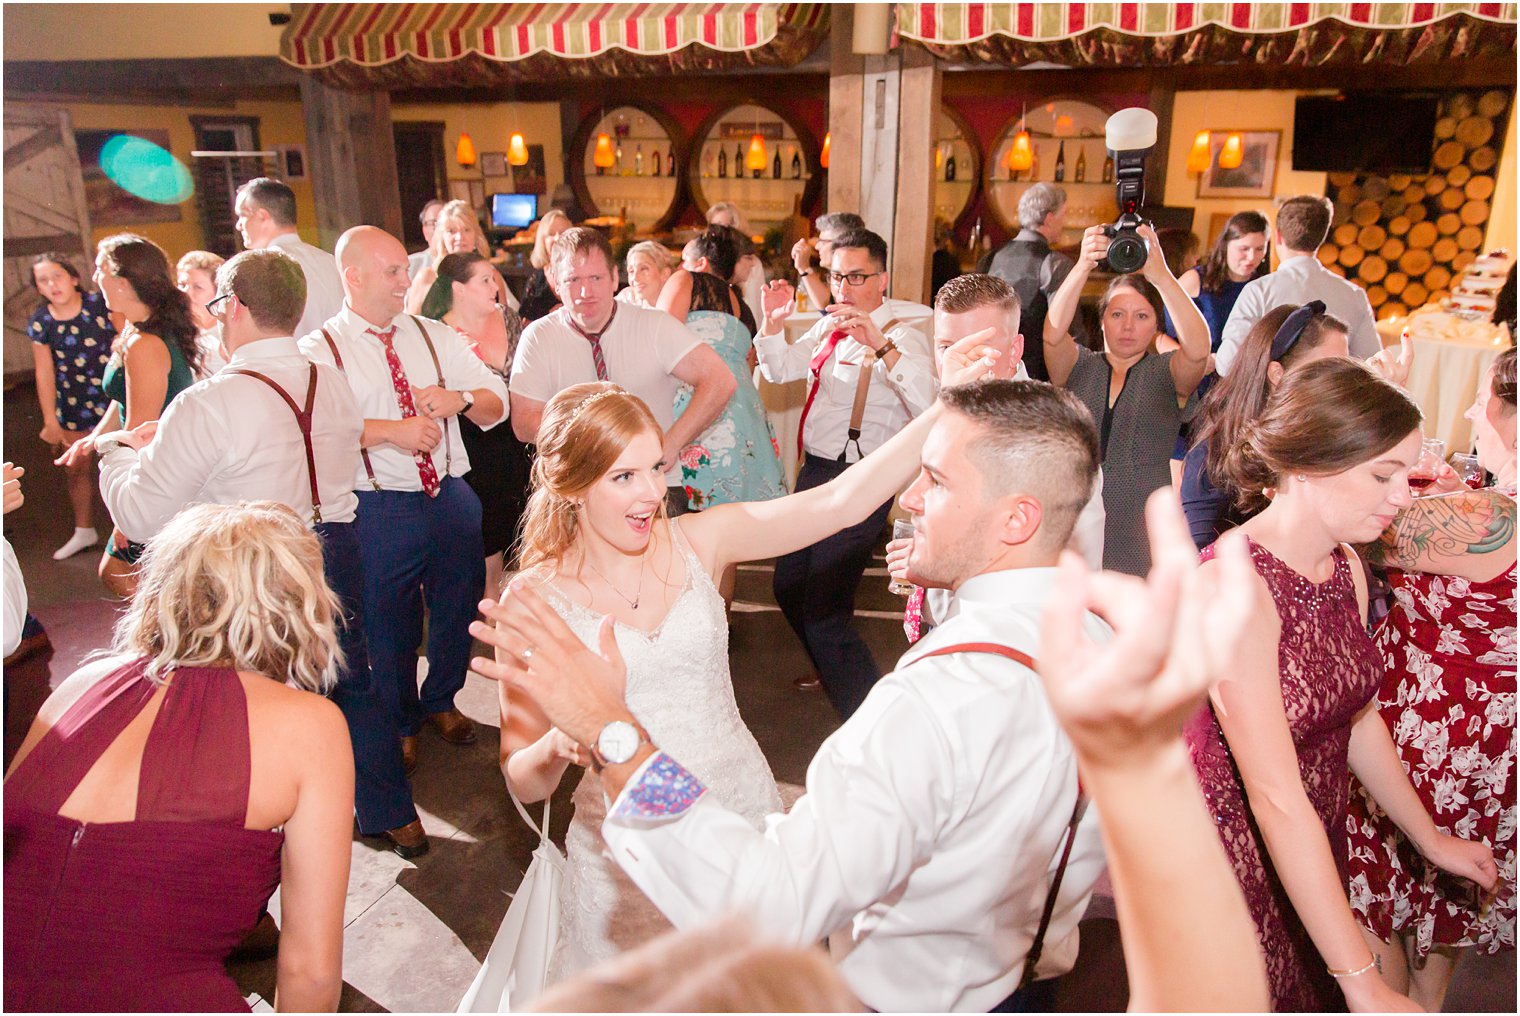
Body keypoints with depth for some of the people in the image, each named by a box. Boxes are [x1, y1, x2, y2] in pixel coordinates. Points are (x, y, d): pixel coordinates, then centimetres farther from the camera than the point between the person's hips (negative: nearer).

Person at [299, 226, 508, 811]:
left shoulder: (436, 338, 10)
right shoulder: (320, 351, -3)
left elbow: (498, 404, 8)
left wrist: (461, 398, -13)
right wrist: (392, 430, -25)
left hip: (451, 496, 4)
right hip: (379, 510, -4)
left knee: (457, 610, 16)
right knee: (389, 625, 10)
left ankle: (441, 702, 43)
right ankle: (400, 725, 35)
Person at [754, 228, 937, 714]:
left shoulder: (901, 338, -16)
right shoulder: (828, 327, 9)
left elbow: (930, 406, -32)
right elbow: (780, 370, 14)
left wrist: (880, 346, -44)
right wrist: (773, 323, -4)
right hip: (815, 472, 9)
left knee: (823, 612, -8)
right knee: (788, 587, 23)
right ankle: (833, 672, 50)